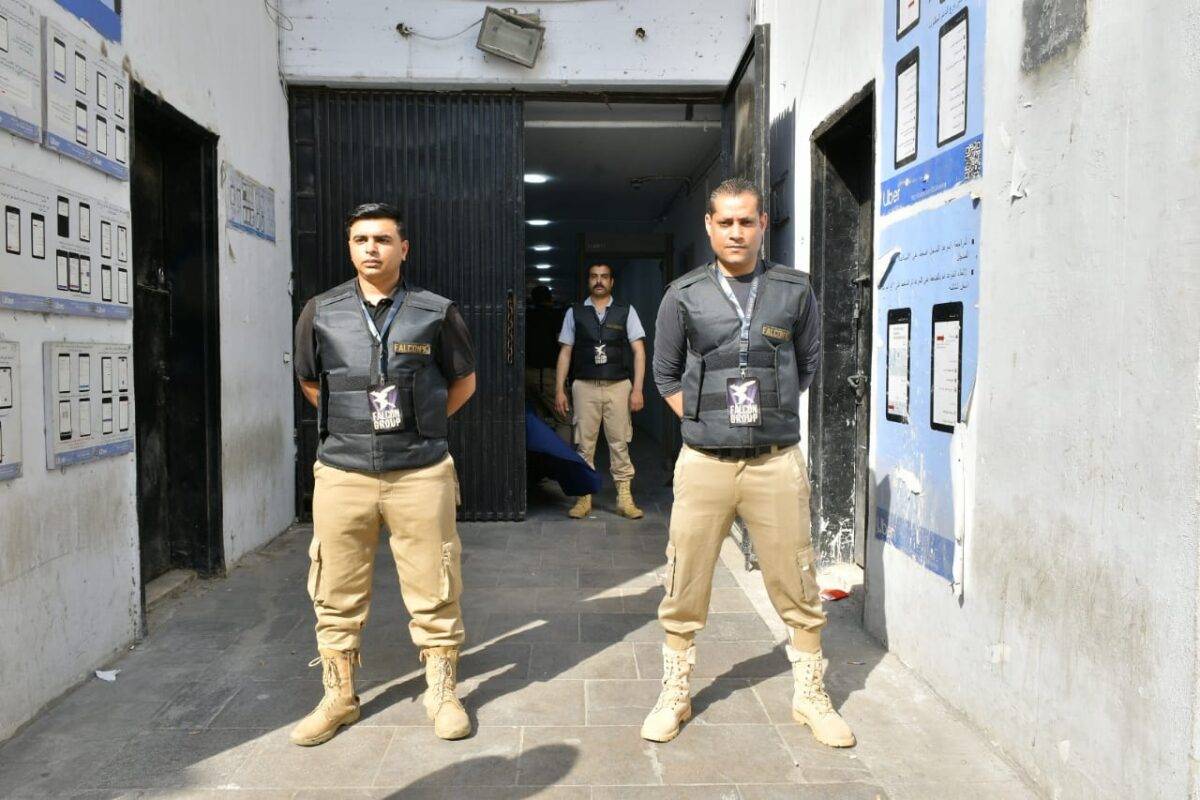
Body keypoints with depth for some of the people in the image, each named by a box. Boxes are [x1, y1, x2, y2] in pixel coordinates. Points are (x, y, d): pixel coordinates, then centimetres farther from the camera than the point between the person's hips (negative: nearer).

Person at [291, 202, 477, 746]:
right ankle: (338, 698, 27)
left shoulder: (436, 313, 0)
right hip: (341, 472, 2)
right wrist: (350, 422, 12)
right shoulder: (320, 313, 5)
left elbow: (463, 381, 12)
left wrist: (420, 425, 9)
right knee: (337, 594, 10)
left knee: (433, 589, 5)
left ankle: (442, 693, 23)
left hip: (420, 472, -1)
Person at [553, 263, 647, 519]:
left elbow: (639, 351, 3)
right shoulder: (574, 313, 8)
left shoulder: (626, 312, 6)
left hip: (618, 386, 0)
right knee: (585, 444, 4)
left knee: (619, 443, 2)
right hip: (585, 387, 1)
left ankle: (625, 498, 9)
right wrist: (559, 390, 2)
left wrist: (637, 389, -5)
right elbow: (565, 352, 8)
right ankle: (584, 498, 13)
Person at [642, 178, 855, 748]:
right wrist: (700, 420, 4)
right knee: (684, 591, 7)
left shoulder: (794, 291, 4)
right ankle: (674, 696, 25)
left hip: (776, 461, 0)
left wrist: (775, 411, 11)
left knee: (797, 589, 8)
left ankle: (810, 697, 27)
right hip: (704, 462, 0)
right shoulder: (684, 296, 3)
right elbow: (665, 373, 13)